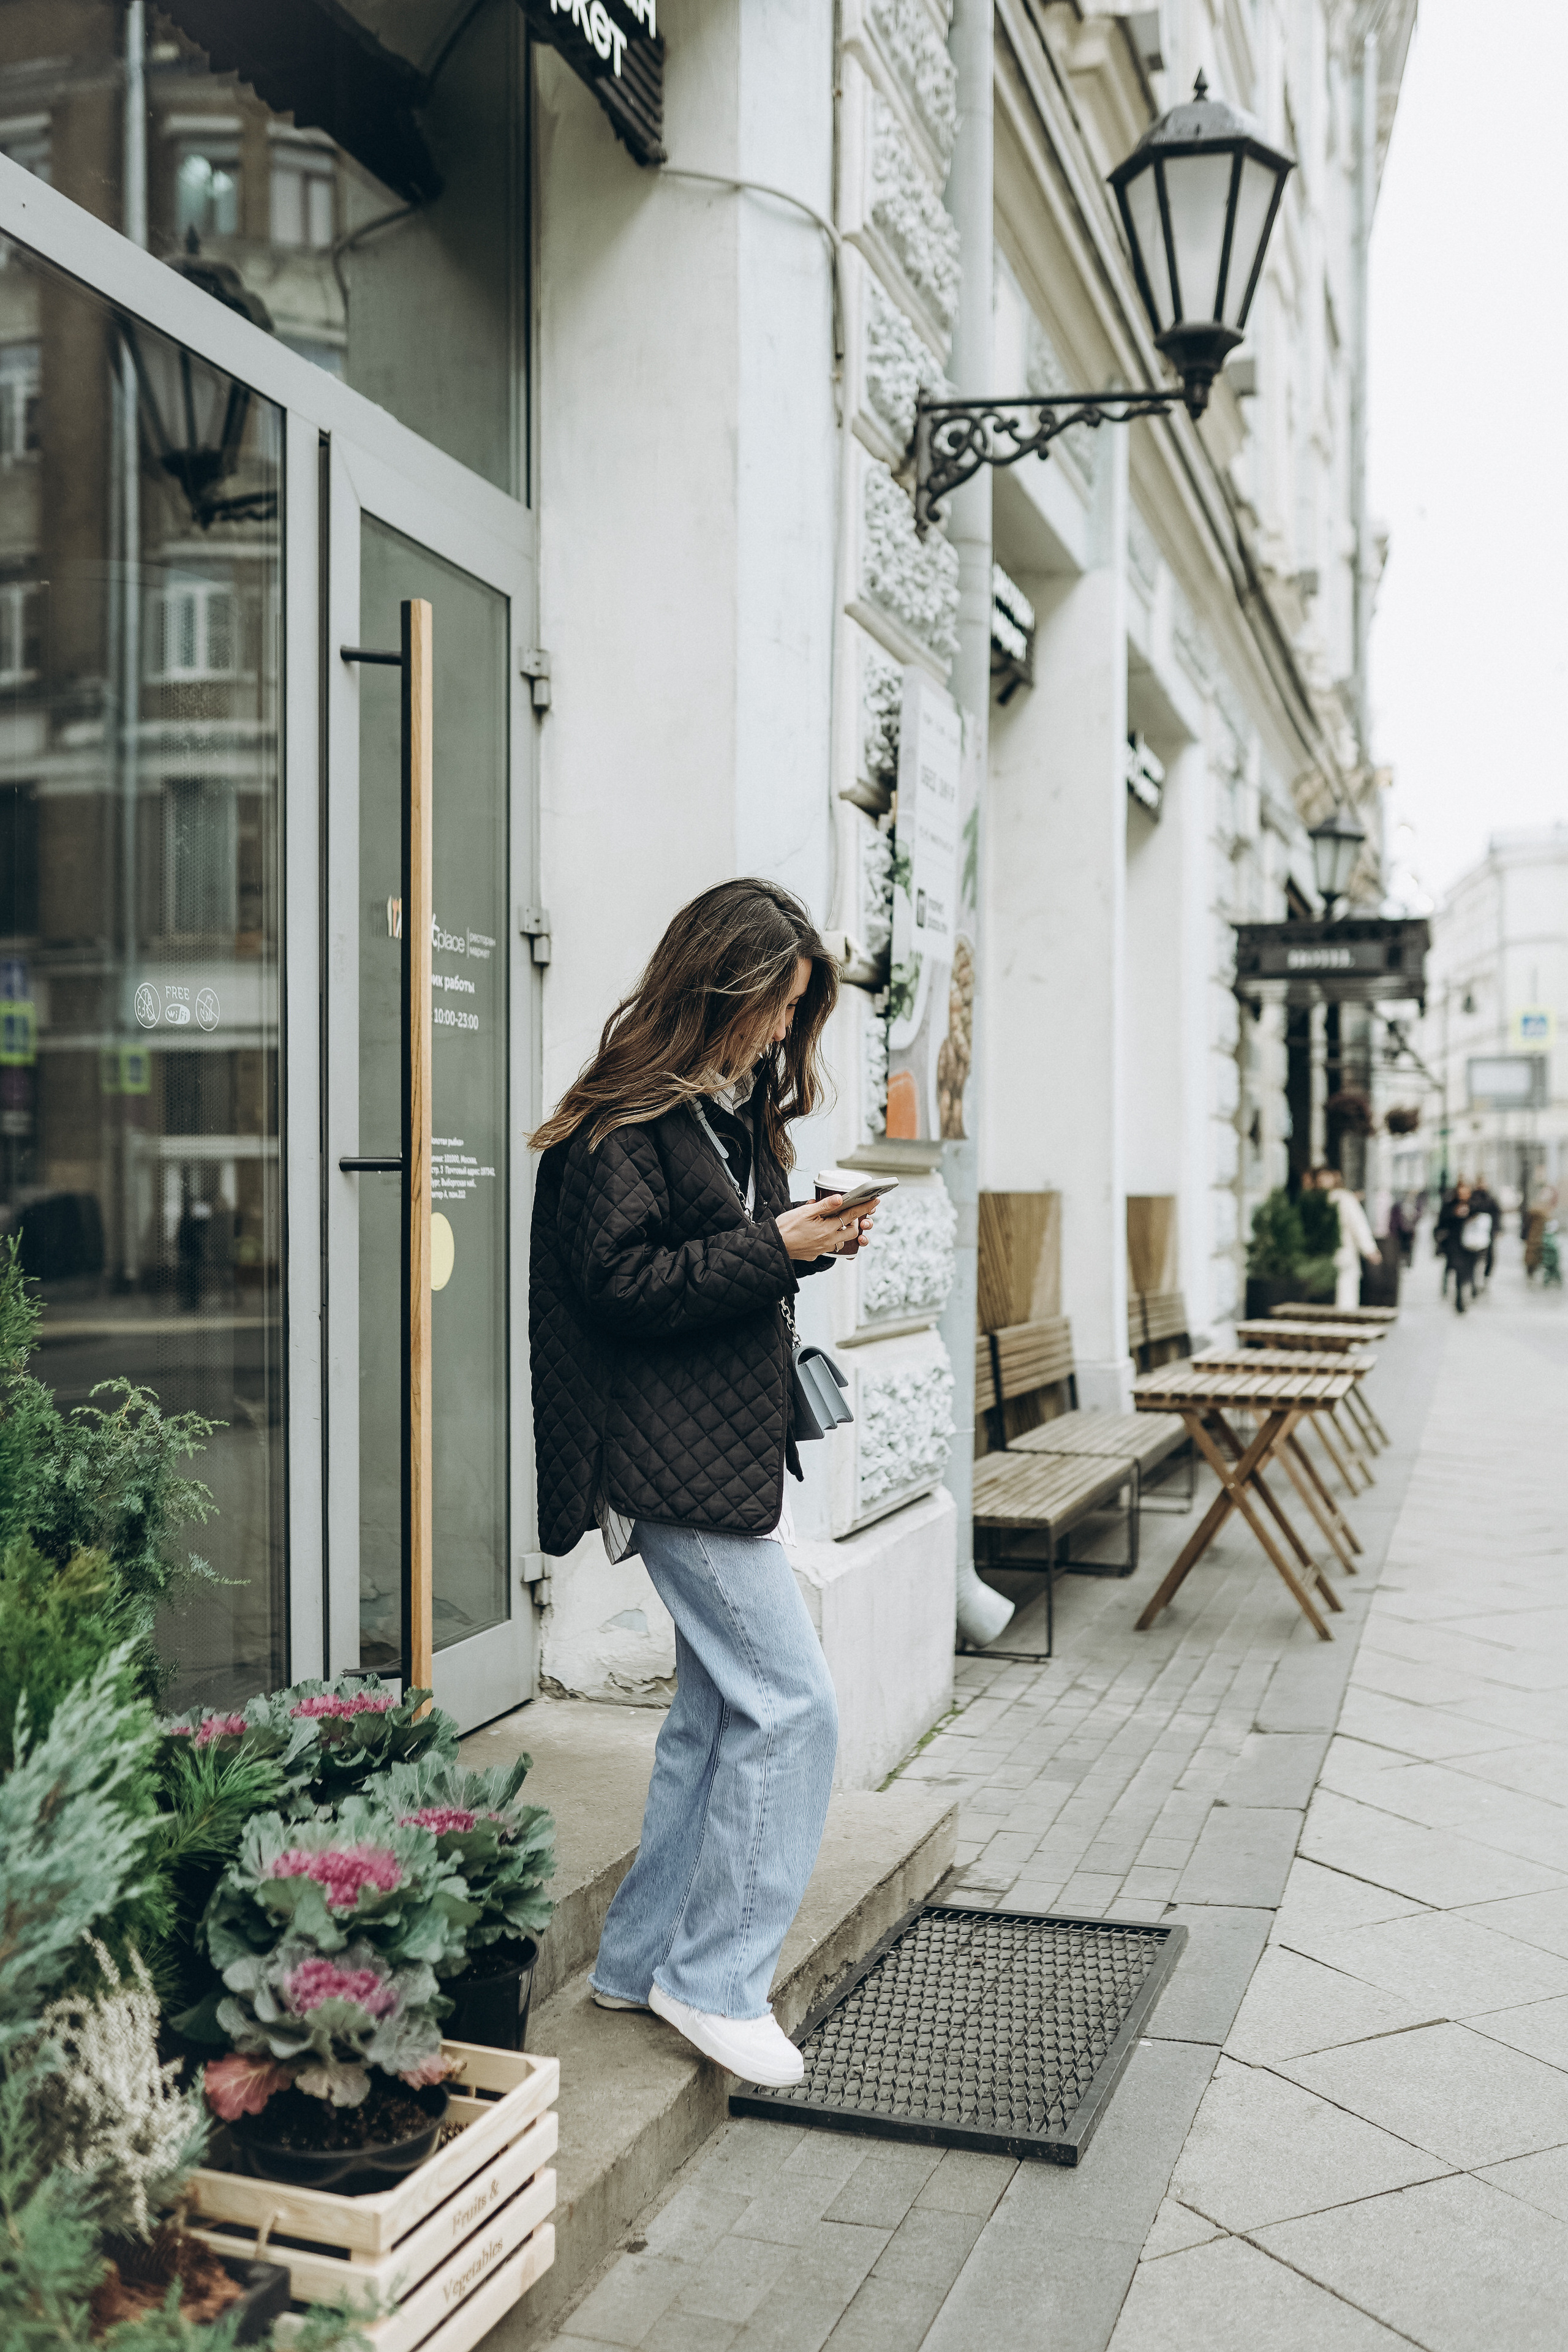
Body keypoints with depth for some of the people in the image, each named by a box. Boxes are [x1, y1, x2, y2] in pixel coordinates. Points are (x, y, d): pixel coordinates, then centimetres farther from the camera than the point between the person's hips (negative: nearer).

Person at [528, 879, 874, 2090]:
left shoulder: (740, 1103, 16)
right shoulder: (628, 1115, -12)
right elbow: (619, 1283, -18)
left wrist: (810, 1240, 6)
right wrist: (774, 1249, -19)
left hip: (732, 1446, 10)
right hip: (674, 1456, -10)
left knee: (719, 1707, 14)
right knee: (793, 1704, -9)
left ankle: (643, 1957, 27)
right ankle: (716, 1979, 5)